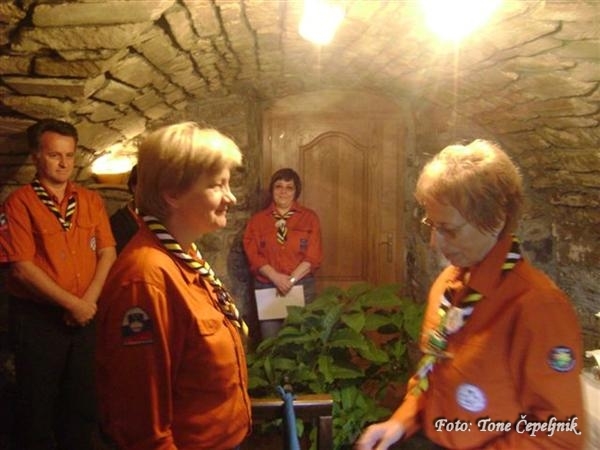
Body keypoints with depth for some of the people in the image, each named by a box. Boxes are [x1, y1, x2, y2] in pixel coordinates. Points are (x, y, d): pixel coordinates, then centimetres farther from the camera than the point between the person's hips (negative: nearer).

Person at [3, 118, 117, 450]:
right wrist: (72, 303, -16)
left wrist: (89, 301, -11)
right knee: (38, 404, 12)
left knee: (82, 401, 17)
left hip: (85, 317, 4)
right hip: (37, 317, -4)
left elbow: (107, 253, 2)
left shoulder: (91, 201, 6)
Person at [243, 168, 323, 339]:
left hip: (302, 286, 0)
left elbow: (313, 256, -2)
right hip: (266, 286, 0)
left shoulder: (309, 218, 5)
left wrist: (291, 279, -13)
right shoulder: (257, 220, 7)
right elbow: (253, 255, -1)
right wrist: (276, 277, -14)